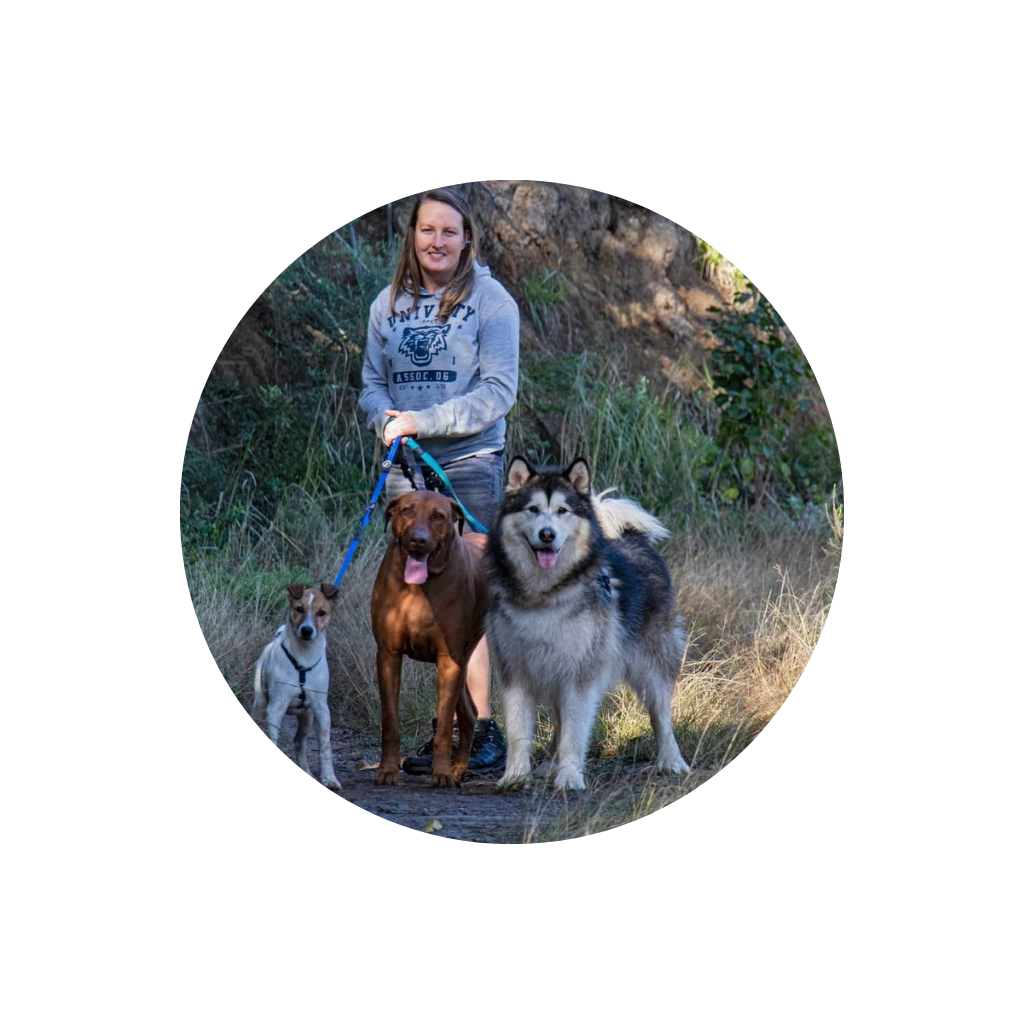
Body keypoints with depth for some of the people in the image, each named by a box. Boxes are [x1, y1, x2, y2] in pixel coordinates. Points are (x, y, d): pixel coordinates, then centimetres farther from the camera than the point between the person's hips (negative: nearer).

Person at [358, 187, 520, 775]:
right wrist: (385, 419, -8)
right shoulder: (389, 305, 11)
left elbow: (497, 392, -9)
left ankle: (490, 732, -8)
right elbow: (373, 382, 15)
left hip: (470, 465, -5)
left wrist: (420, 422, -16)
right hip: (406, 470, 5)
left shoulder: (490, 300, -3)